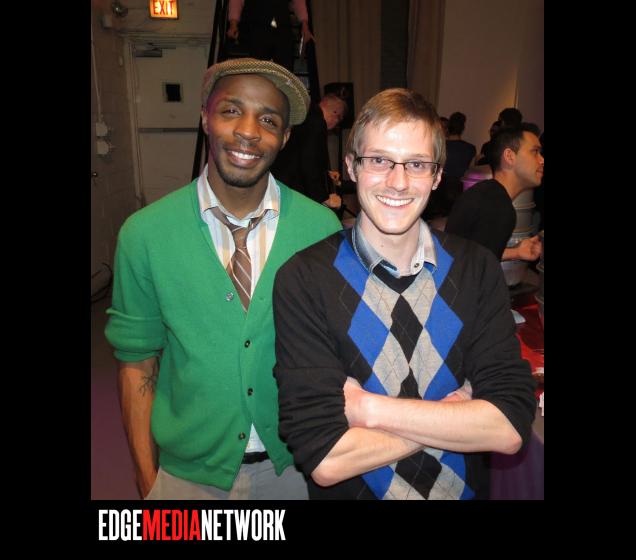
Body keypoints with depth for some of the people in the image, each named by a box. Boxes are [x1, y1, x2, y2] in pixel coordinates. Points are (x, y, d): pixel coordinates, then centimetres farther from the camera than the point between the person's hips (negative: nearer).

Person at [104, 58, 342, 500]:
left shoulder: (322, 226, -12)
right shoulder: (144, 234, -13)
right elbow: (136, 361, -5)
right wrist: (146, 479, -4)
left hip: (297, 465, 1)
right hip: (188, 473, 0)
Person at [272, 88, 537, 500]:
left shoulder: (477, 269, -12)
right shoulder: (302, 280, -21)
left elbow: (511, 429, -18)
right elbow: (324, 460, -25)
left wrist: (366, 407, -24)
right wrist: (456, 417, -18)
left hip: (464, 487, 2)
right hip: (354, 492, -2)